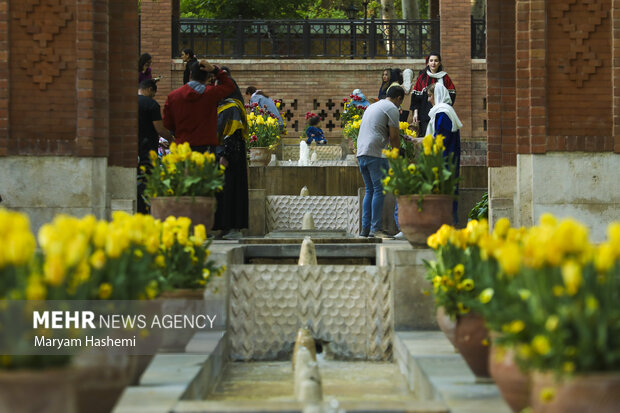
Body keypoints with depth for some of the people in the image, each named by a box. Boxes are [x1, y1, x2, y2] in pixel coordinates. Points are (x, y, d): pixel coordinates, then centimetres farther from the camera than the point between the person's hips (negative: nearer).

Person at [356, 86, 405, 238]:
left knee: (369, 190, 12)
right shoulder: (392, 108, -1)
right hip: (375, 154, -8)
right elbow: (394, 136, -5)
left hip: (361, 152, 8)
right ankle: (375, 229, -11)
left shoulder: (372, 106, 26)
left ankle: (365, 228, 8)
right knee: (379, 191, -7)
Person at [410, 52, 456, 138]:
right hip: (425, 114, 0)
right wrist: (415, 112, -3)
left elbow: (452, 94, 5)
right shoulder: (423, 77, 9)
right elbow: (416, 96, 7)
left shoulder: (445, 78, 8)